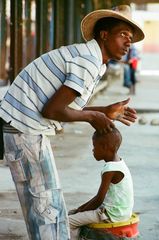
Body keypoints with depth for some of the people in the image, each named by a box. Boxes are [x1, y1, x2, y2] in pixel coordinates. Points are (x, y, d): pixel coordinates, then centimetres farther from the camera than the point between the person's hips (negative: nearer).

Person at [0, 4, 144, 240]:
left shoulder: (81, 55, 13)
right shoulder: (88, 62, -18)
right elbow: (52, 110, -21)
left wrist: (105, 111, 16)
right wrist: (92, 117, -7)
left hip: (29, 129, 10)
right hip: (25, 130, -10)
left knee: (49, 203, 17)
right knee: (46, 205, -2)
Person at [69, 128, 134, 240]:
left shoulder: (110, 170, -22)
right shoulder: (118, 163, 7)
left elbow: (99, 200, -19)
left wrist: (81, 210, -4)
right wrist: (82, 207, 13)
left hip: (112, 214, -10)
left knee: (68, 222, -11)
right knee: (72, 213, 18)